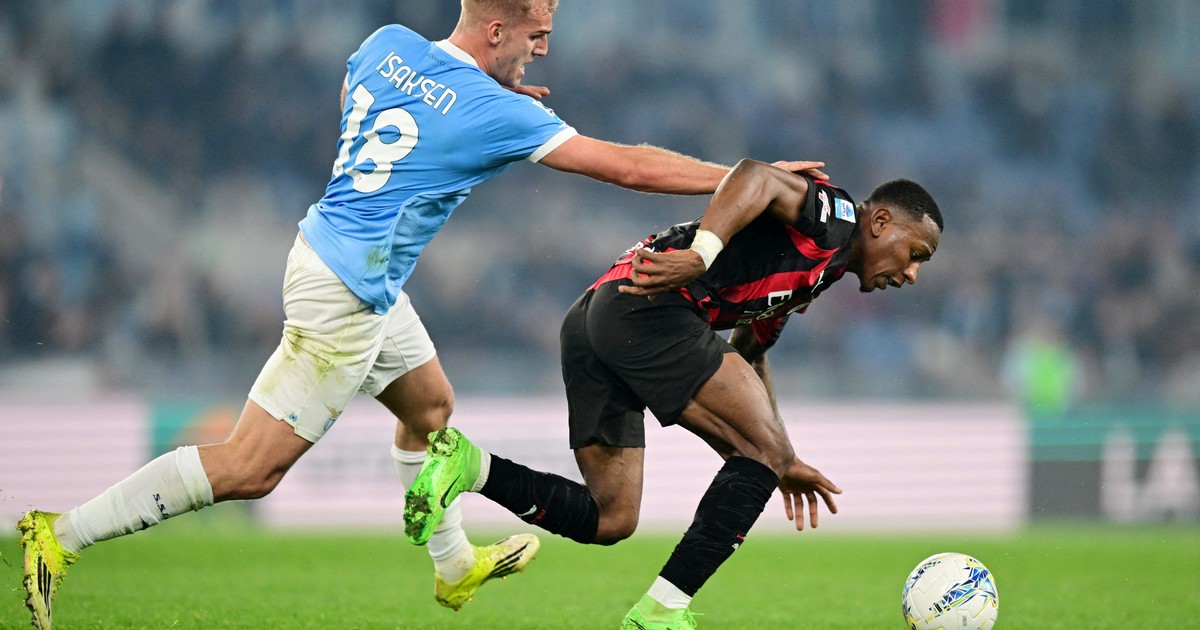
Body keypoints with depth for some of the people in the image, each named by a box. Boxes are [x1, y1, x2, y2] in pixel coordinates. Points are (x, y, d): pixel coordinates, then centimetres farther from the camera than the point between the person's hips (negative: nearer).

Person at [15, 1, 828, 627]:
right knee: (248, 468, -7)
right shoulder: (492, 113, -18)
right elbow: (627, 165, -15)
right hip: (344, 295, -10)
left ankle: (454, 563, 41)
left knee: (430, 405, 25)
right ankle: (65, 534, -9)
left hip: (330, 252, 10)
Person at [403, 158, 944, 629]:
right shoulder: (833, 221, 1)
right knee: (763, 449, -8)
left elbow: (748, 359, 40)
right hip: (647, 309, -10)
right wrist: (702, 254, -32)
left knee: (609, 521, 9)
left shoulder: (811, 276, 30)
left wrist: (782, 463, 40)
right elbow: (754, 176, -18)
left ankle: (467, 465, -4)